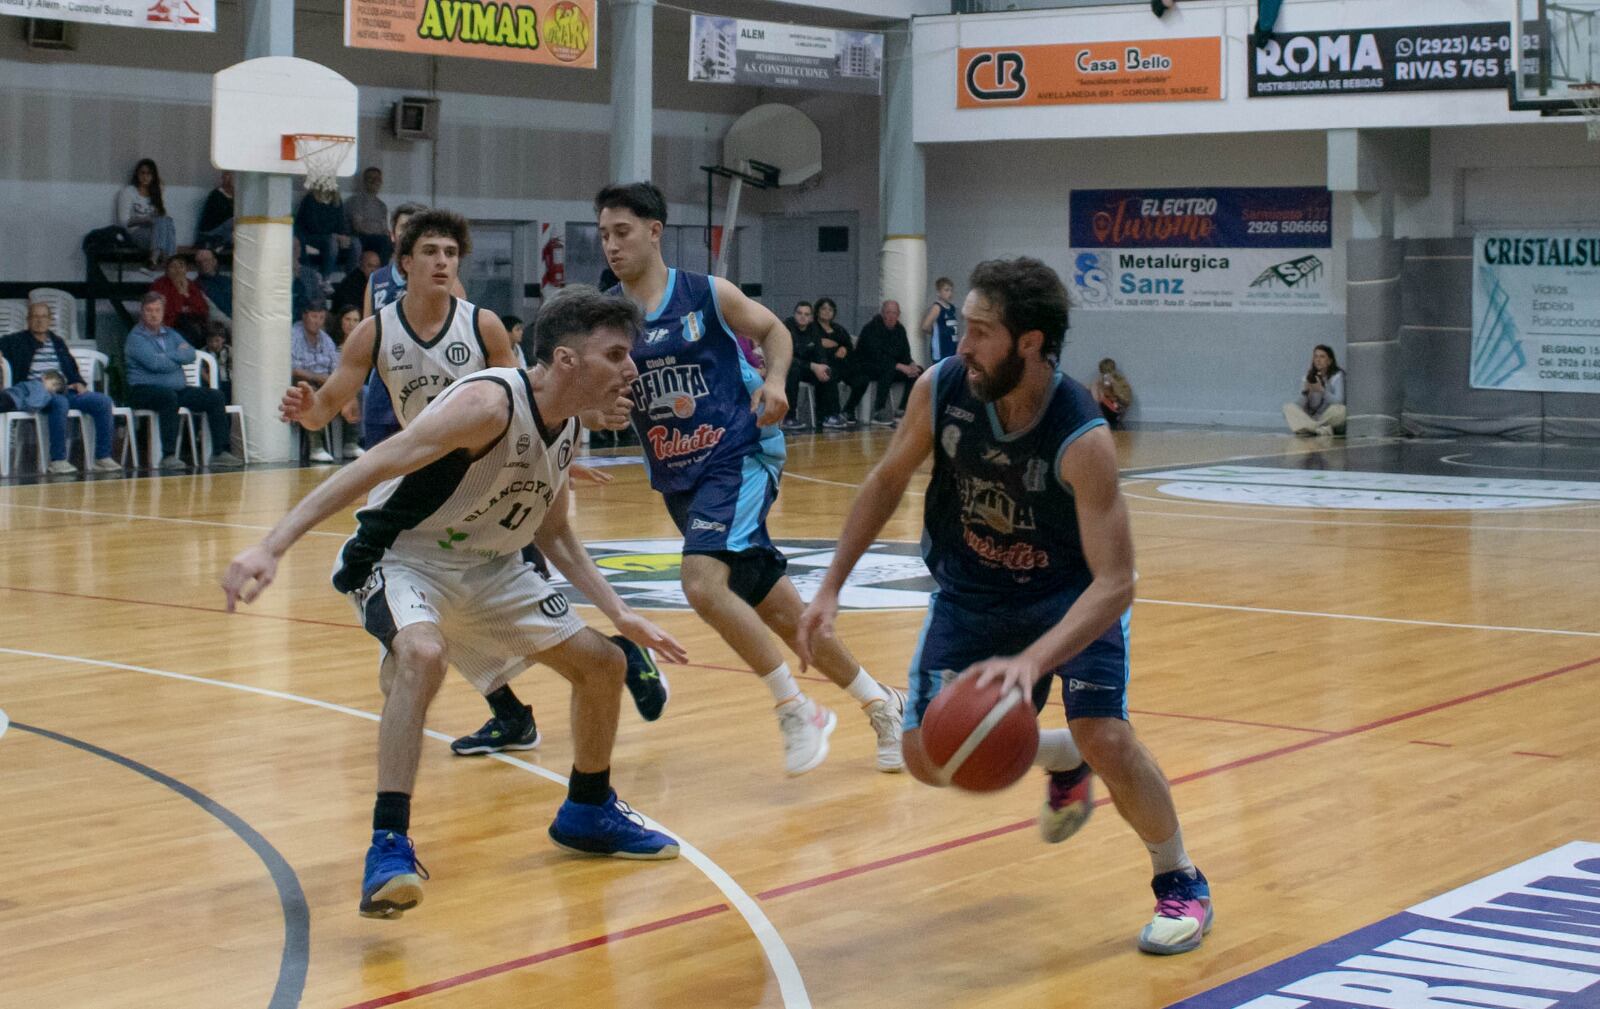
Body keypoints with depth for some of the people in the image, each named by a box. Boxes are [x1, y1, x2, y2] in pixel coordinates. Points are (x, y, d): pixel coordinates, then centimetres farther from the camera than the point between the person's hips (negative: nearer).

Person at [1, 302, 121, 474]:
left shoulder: (58, 342, 27)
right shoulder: (15, 342, 12)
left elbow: (72, 369, 29)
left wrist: (79, 383, 6)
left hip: (65, 391, 6)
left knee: (103, 401, -15)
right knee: (59, 402, -40)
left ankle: (102, 458, -15)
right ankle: (57, 461, -37)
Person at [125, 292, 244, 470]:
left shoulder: (170, 334, 20)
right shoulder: (136, 337, -2)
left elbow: (191, 354, 5)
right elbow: (155, 363, -16)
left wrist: (169, 356, -10)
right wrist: (179, 357, -1)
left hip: (178, 389, 7)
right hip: (145, 390, -7)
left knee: (215, 396, -6)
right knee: (169, 396, -39)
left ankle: (220, 452, -9)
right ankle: (168, 455, -41)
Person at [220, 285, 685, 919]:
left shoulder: (567, 426, 0)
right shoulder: (490, 402, -27)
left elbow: (553, 533, 16)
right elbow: (370, 468, -34)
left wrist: (619, 615, 9)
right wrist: (270, 549, -42)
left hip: (487, 567, 9)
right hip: (402, 559, -9)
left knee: (604, 663, 10)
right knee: (422, 654, -39)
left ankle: (587, 813, 32)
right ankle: (389, 847, -32)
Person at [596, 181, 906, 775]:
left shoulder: (708, 295, -6)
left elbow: (773, 330, 9)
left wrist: (775, 379, -10)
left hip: (739, 457, -5)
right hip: (677, 478, 5)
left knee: (702, 582, -27)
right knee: (773, 606, 11)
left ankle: (799, 712, -14)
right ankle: (879, 703, 27)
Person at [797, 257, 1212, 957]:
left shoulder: (1081, 440, -35)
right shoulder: (941, 389, -22)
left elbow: (1115, 583, -37)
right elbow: (888, 481, -2)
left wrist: (1032, 661, -51)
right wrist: (831, 587, -4)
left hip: (1072, 591, -4)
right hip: (973, 589, 4)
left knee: (1106, 738, -22)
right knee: (929, 757, -2)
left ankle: (1181, 883, 5)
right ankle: (1059, 760, 28)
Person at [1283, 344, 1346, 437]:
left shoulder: (1337, 376, -3)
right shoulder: (1308, 378, 7)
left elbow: (1338, 401, -16)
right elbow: (1301, 406, 0)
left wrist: (1322, 390, -29)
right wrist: (1305, 392, -20)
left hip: (1331, 418, -3)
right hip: (1312, 418, 3)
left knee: (1340, 410, -35)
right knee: (1288, 407, -17)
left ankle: (1310, 428, -20)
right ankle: (1320, 429, -35)